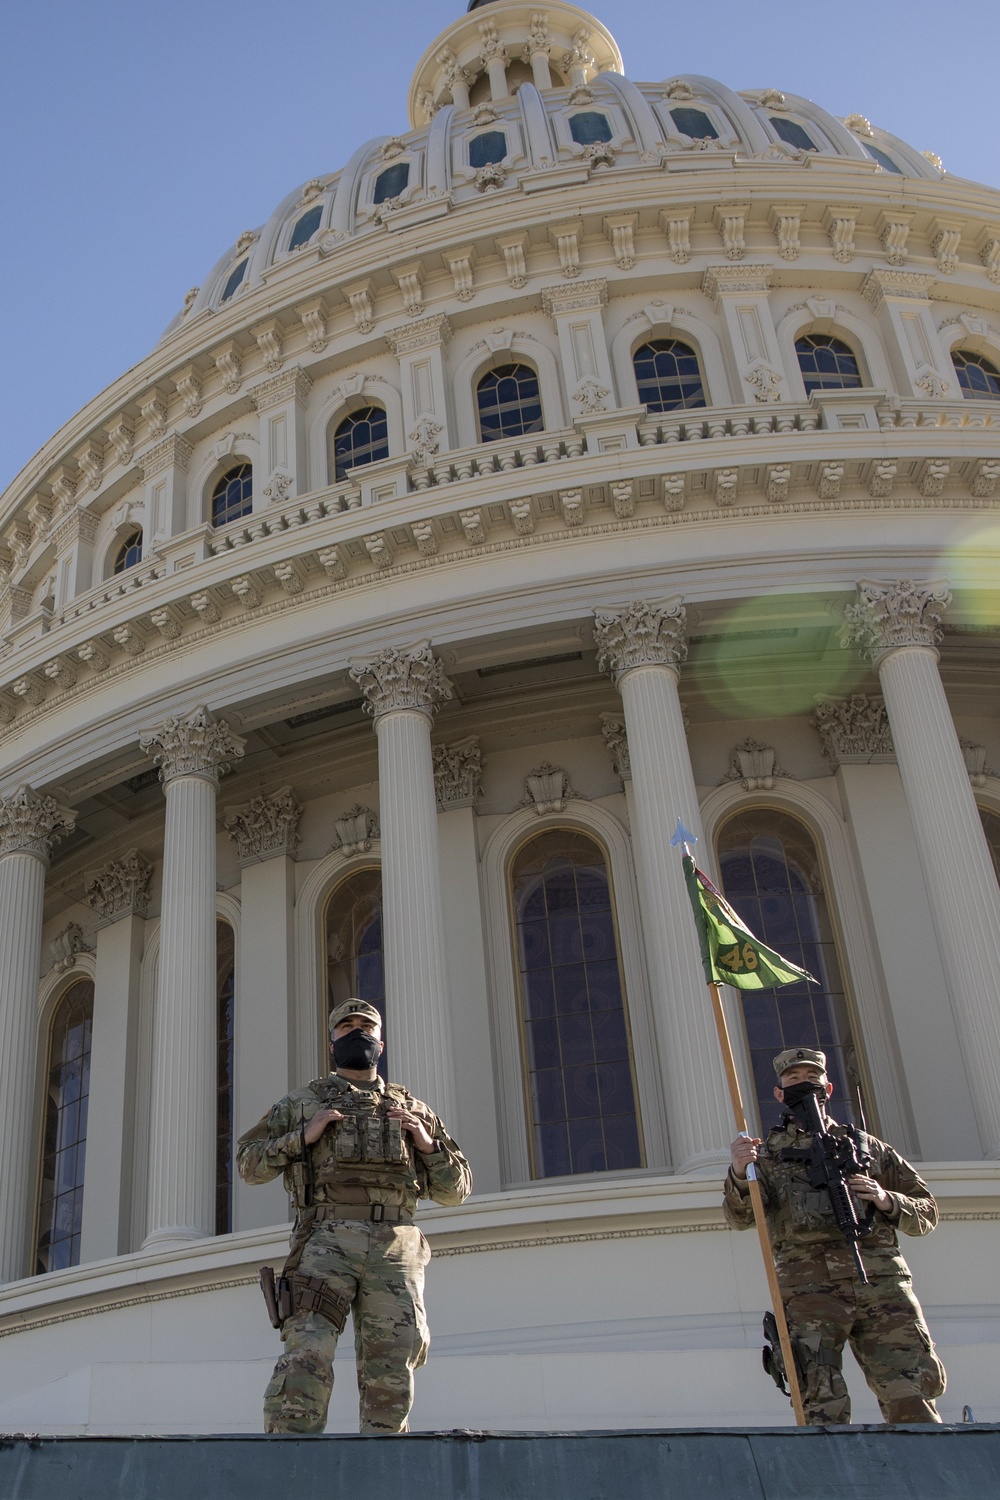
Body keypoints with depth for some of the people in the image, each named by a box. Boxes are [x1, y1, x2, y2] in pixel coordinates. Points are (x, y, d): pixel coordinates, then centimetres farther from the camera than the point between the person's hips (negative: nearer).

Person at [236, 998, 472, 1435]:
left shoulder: (414, 1110, 23)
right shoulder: (302, 1103, 19)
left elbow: (455, 1190, 22)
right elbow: (249, 1163, 13)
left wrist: (429, 1144, 3)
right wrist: (303, 1136, -1)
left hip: (396, 1250, 2)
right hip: (327, 1241, -2)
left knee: (391, 1372, -2)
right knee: (308, 1356, -17)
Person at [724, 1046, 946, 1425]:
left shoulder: (866, 1146, 23)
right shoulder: (767, 1154, 17)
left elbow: (926, 1212, 23)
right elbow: (740, 1217, -1)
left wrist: (887, 1200, 1)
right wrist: (739, 1175, -23)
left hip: (882, 1283, 1)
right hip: (809, 1289, -1)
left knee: (913, 1403, -8)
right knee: (824, 1409, -11)